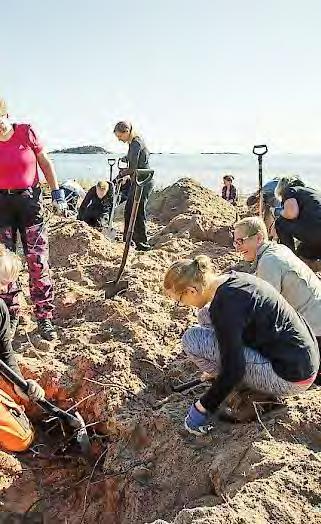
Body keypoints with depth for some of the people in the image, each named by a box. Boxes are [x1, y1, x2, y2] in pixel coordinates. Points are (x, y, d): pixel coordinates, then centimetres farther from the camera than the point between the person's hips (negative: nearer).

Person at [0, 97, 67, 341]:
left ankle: (44, 317, 9)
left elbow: (46, 163, 5)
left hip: (29, 200, -1)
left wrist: (57, 193, 1)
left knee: (38, 261, -2)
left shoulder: (26, 132, -4)